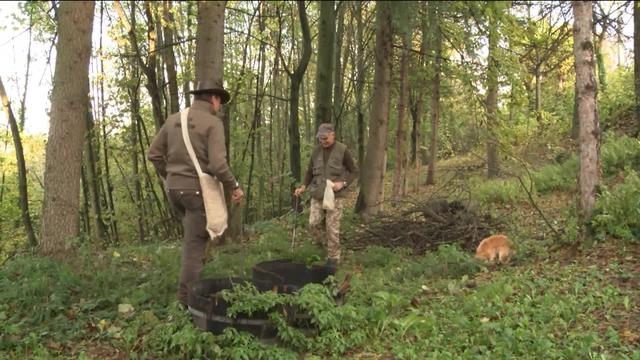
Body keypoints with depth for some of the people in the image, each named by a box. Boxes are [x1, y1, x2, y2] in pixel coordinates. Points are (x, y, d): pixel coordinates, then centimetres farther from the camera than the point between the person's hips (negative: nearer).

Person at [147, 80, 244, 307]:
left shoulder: (173, 119, 9)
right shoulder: (213, 123, -10)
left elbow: (154, 153, 10)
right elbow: (217, 163, -20)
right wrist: (234, 187, -7)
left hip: (174, 188, 7)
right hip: (197, 190, -7)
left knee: (194, 235, 26)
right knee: (195, 242, 1)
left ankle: (190, 284, 30)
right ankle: (187, 297, 7)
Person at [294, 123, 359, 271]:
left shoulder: (342, 150, -6)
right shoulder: (316, 150, 7)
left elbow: (354, 171, 0)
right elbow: (310, 171, 16)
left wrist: (343, 183, -16)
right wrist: (303, 186, 2)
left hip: (335, 195, -4)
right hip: (317, 194, 5)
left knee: (332, 227, -4)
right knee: (313, 223, 1)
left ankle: (333, 257, 9)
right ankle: (324, 244, 28)